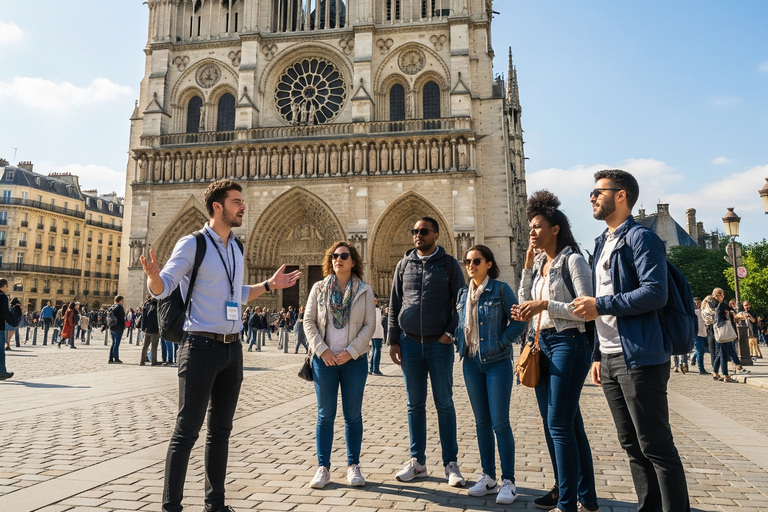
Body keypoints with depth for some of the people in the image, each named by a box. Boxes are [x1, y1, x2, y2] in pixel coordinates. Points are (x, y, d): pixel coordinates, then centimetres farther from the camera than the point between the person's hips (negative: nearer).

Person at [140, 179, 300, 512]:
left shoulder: (236, 248, 15)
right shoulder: (192, 244, -6)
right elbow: (162, 289, -12)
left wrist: (269, 285, 20)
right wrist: (153, 274, -32)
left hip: (232, 348, 7)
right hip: (201, 346, -7)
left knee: (221, 429, 14)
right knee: (187, 430, -1)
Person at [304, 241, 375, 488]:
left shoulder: (364, 291, 3)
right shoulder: (319, 288, 5)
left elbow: (369, 325, -2)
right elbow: (308, 321, 2)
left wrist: (350, 352, -12)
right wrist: (322, 350, -10)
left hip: (354, 359, 0)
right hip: (324, 359, 1)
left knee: (353, 414, 6)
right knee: (325, 414, 5)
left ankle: (353, 466, 18)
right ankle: (323, 467, 14)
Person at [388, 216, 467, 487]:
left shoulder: (449, 264, 2)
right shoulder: (404, 264, 10)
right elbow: (394, 305, 10)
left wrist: (451, 332, -10)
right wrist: (393, 340, 4)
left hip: (439, 343, -2)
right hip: (410, 343, 3)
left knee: (444, 403, 3)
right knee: (415, 404, 9)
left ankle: (451, 464, 13)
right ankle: (417, 461, 19)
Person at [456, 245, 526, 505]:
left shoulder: (501, 289, -7)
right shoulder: (463, 294, 9)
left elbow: (519, 322, -7)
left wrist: (500, 343, -14)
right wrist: (461, 343, 3)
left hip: (497, 362, -5)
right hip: (471, 363, 5)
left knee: (500, 423, -4)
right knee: (482, 422, 11)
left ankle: (508, 481, 8)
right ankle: (488, 477, 21)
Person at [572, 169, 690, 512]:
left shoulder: (641, 238, -8)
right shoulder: (602, 244, 17)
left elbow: (655, 293, -21)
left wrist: (601, 305, -17)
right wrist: (598, 354, 16)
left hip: (639, 360, -9)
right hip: (610, 359, 9)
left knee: (657, 447, -1)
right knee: (632, 445, 14)